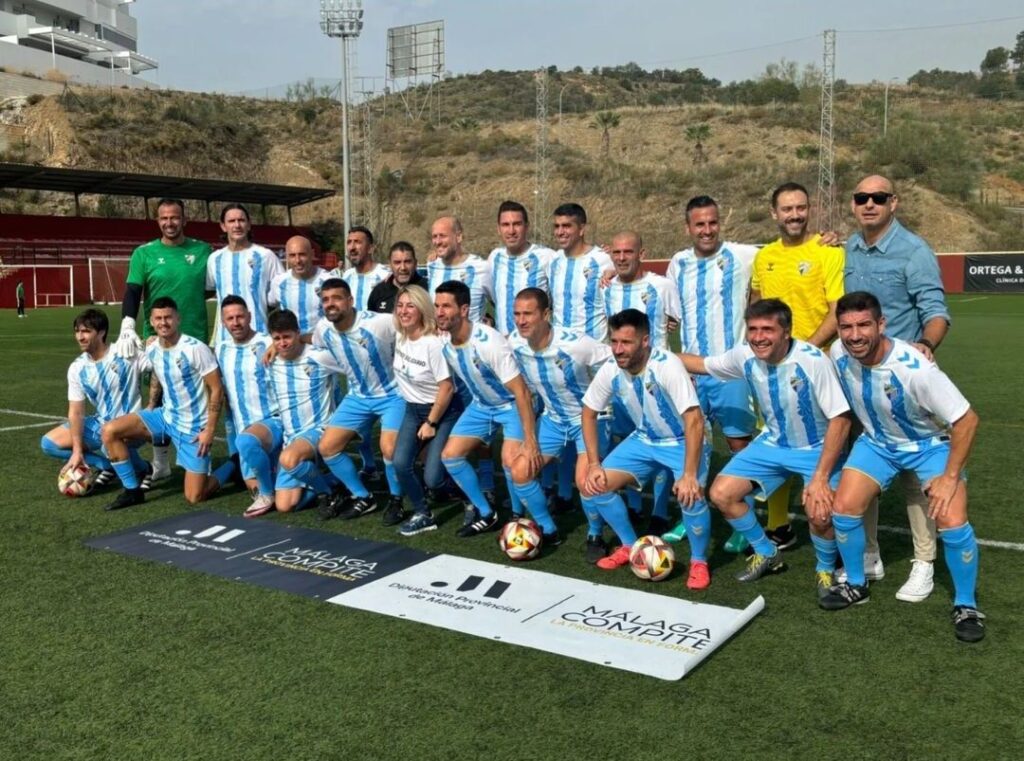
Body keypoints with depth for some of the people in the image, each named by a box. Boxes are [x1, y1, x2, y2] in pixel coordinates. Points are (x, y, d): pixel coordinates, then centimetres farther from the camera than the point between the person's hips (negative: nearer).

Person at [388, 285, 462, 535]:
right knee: (400, 462, -13)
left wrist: (431, 423, -14)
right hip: (413, 409, 6)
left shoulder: (433, 343, -24)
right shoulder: (399, 335, -4)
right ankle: (423, 515, 7)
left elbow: (447, 388, -21)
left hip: (443, 412, -6)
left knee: (433, 478, -12)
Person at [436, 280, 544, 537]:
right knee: (450, 455, 3)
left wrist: (530, 441, -33)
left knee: (512, 463, -26)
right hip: (481, 405, 8)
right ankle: (487, 515, 19)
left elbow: (521, 391, -31)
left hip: (511, 404, -7)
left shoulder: (489, 342, -32)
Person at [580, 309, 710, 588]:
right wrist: (594, 464, -7)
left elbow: (695, 422, -33)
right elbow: (589, 413, -1)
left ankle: (699, 561, -2)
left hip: (683, 441, -5)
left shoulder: (667, 366, -31)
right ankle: (630, 545, 16)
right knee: (592, 485, -7)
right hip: (644, 440, 6)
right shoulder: (610, 370, -15)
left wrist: (689, 475, -36)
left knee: (690, 495, -31)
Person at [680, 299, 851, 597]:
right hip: (773, 443, 6)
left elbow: (840, 418, -24)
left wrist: (821, 476, -28)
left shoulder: (813, 360, -28)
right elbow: (703, 364, 7)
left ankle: (825, 570, 6)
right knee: (721, 494, -5)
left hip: (817, 448, -5)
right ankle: (767, 554, 21)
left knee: (819, 511, -29)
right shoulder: (745, 355, -13)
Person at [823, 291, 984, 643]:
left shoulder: (914, 367, -36)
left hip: (930, 443, -4)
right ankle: (856, 585, 17)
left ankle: (966, 605, 6)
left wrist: (951, 477, -24)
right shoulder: (839, 354, -21)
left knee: (952, 522, -19)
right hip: (876, 441, 4)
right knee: (844, 508, -8)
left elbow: (967, 419, -26)